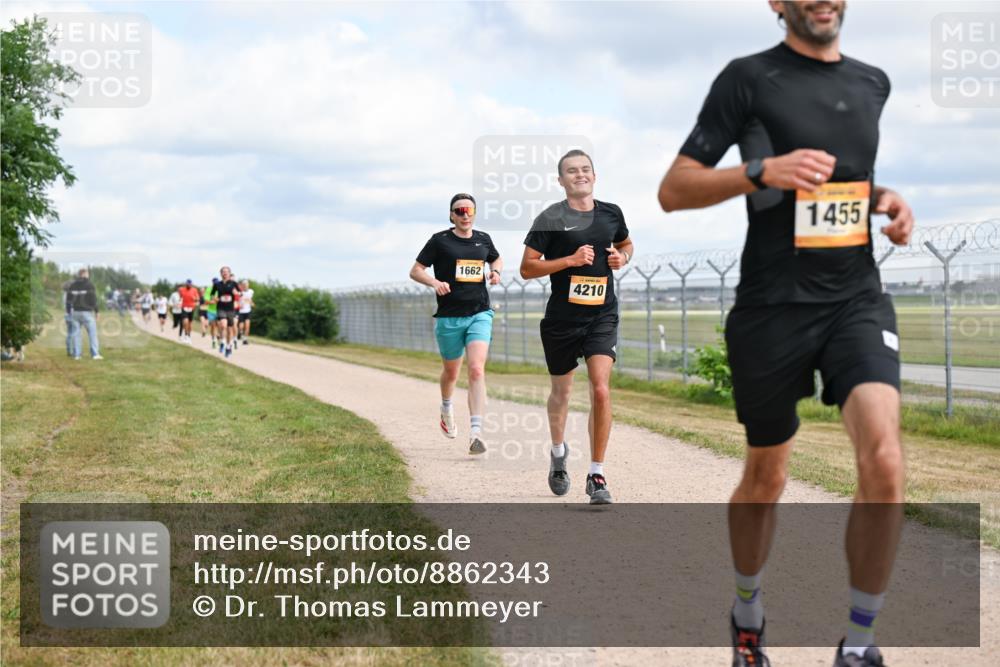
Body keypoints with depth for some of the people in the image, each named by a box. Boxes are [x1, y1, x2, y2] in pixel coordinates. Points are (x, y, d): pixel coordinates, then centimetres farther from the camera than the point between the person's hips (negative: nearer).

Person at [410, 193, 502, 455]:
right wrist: (435, 282, -19)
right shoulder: (440, 240, -1)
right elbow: (415, 271, 0)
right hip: (449, 316, -1)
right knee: (451, 371, 15)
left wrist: (495, 271, 6)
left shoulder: (483, 239, 9)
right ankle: (446, 409, 48)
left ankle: (476, 432, -22)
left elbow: (497, 259, 29)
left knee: (477, 370, -17)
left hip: (480, 314, 1)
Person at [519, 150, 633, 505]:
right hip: (562, 317, -1)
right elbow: (527, 268, -8)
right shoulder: (550, 219, -5)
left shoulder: (611, 213, 7)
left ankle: (596, 475, -6)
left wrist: (622, 257, 4)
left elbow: (625, 243, 27)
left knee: (601, 390, -14)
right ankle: (558, 451, 44)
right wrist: (570, 259, -18)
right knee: (561, 390, 15)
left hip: (602, 316, 1)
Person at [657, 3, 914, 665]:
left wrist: (882, 199, 8)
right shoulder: (749, 78, -3)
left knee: (884, 460, -19)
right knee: (766, 477, 11)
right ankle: (748, 612, 39)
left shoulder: (872, 83, 12)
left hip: (858, 298, 3)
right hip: (772, 306, -3)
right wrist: (762, 172, -19)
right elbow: (672, 191, -5)